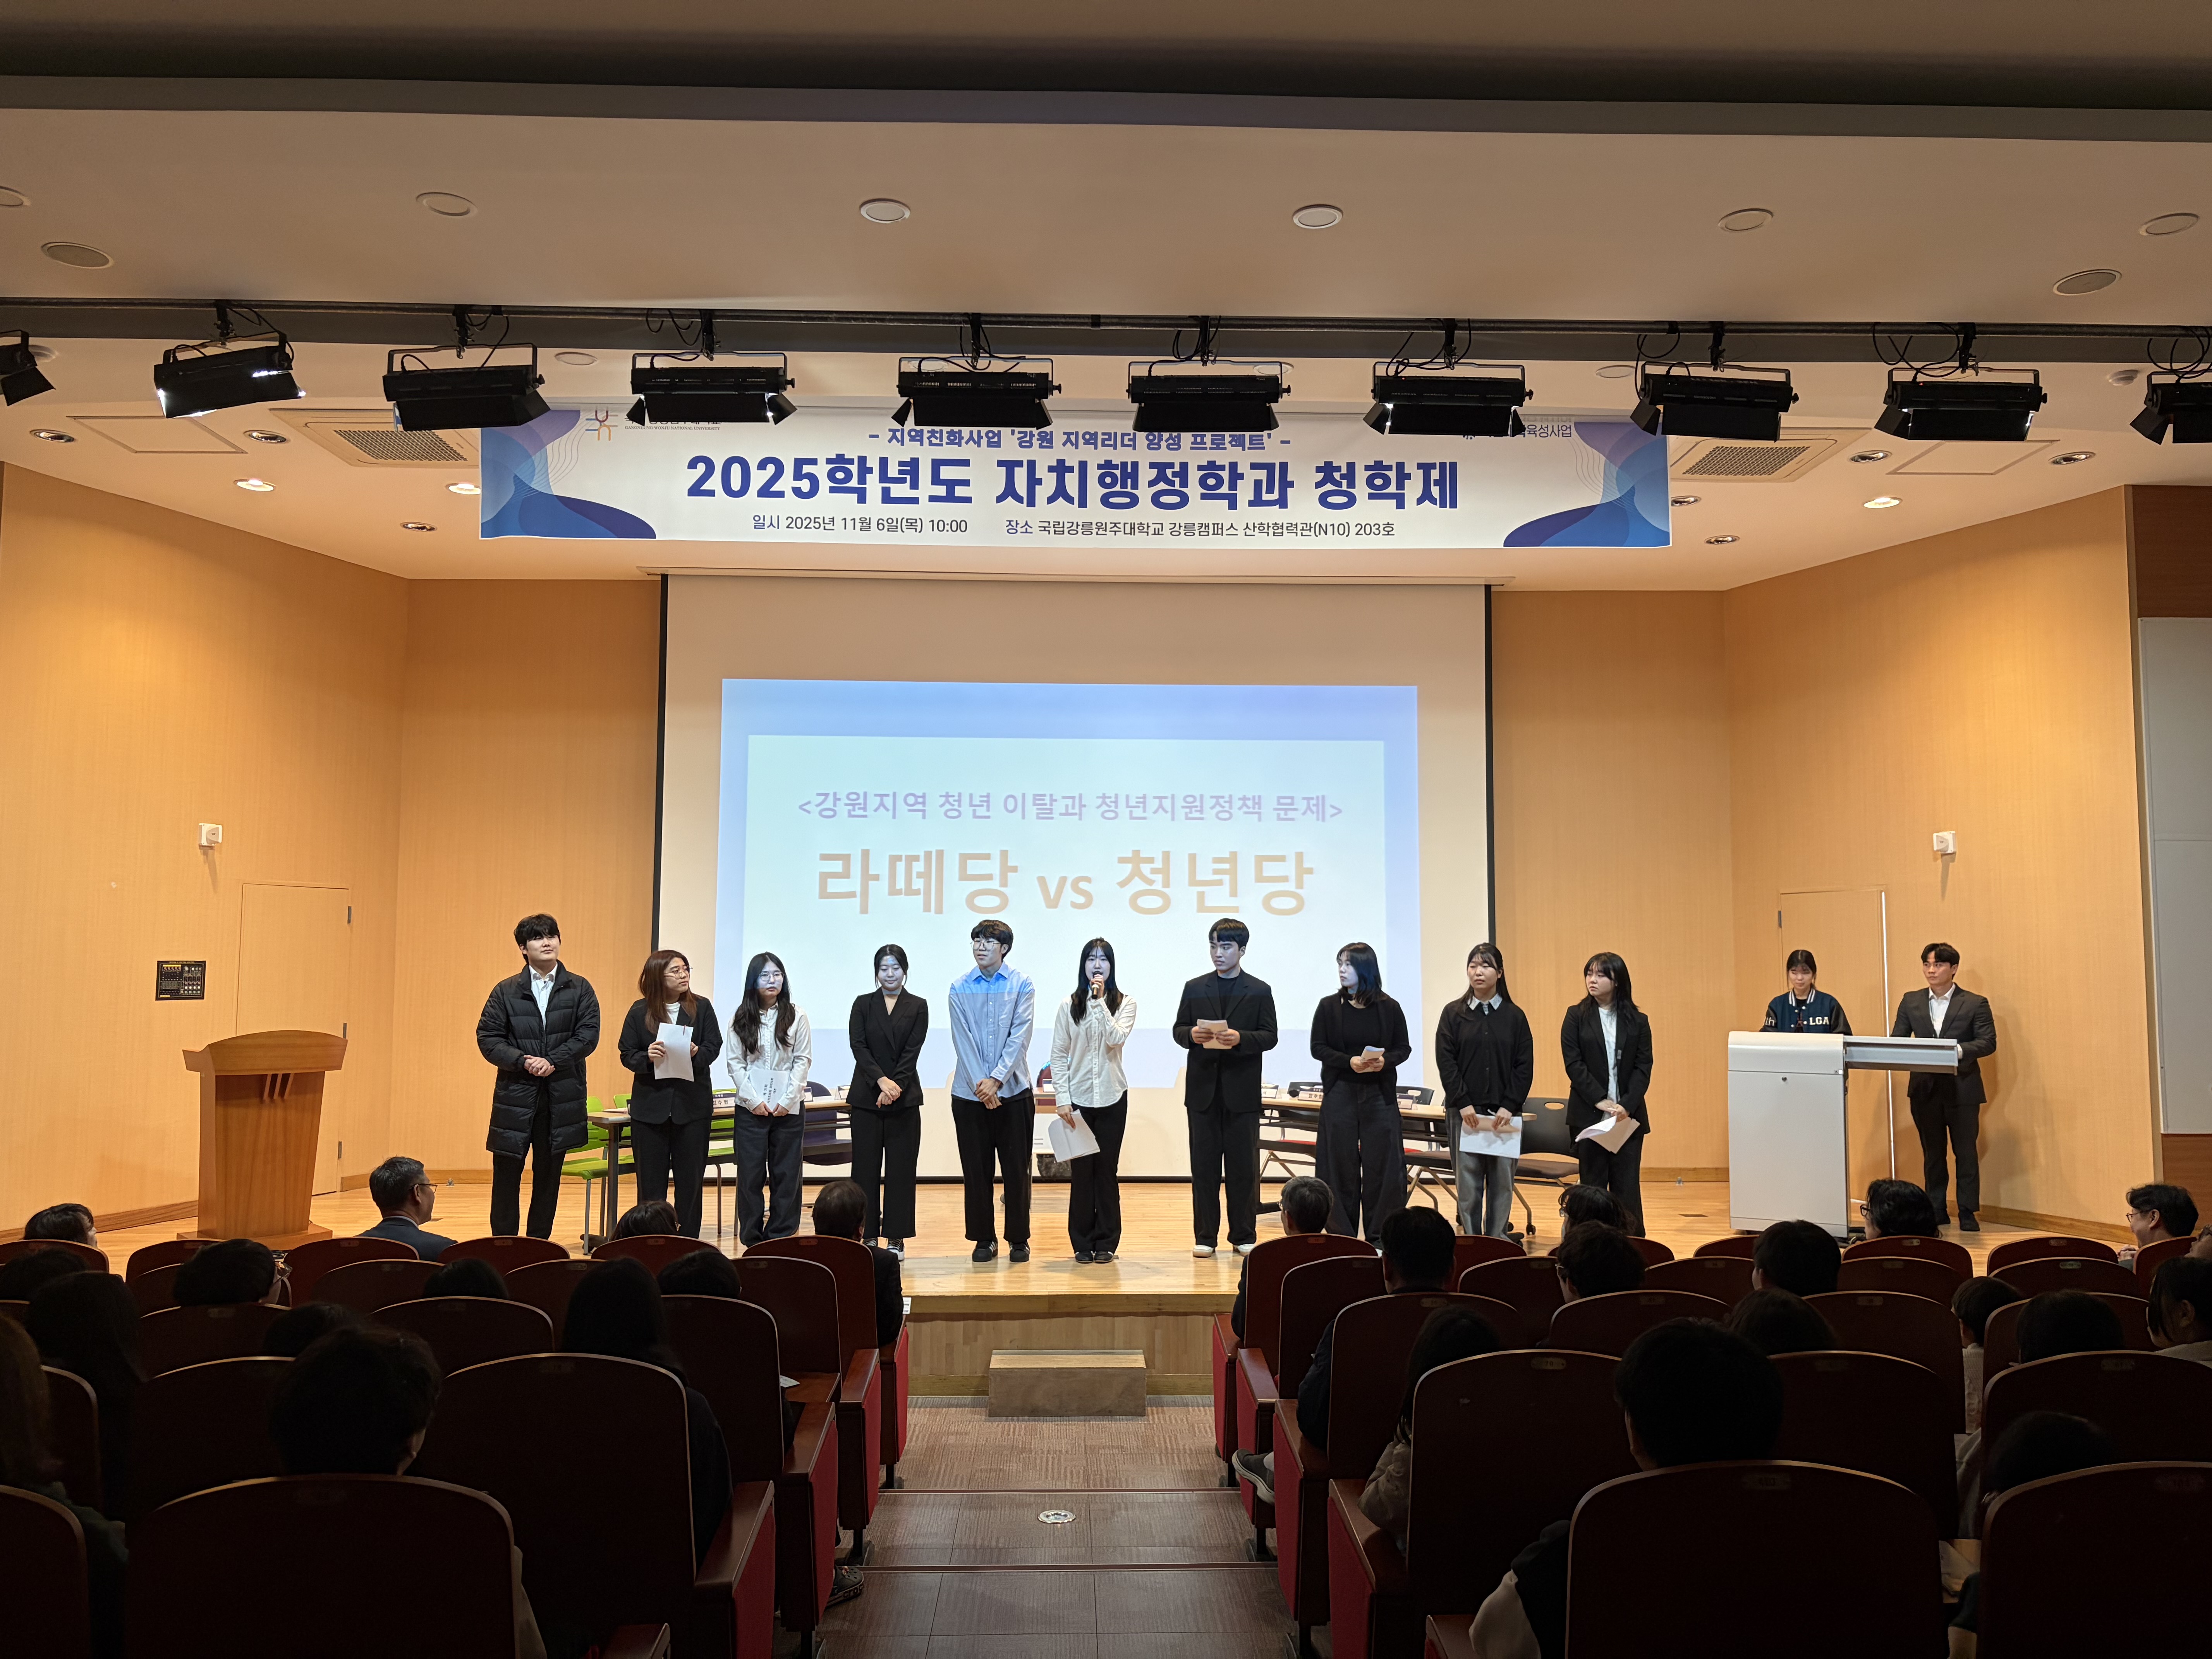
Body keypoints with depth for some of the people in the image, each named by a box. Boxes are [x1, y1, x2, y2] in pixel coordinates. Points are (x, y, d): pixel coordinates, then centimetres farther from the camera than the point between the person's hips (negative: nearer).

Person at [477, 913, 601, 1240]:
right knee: (506, 1176, 2)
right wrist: (523, 1061, -15)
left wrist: (553, 1061, -16)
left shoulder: (580, 989, 4)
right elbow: (487, 1037, -1)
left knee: (548, 1176, 9)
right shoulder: (506, 992, 5)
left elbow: (588, 1034, -4)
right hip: (515, 1094, 0)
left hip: (561, 1096, 0)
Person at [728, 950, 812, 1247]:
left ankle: (780, 1241, 11)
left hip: (789, 1108, 0)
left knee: (787, 1173, 3)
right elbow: (735, 1063, 1)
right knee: (751, 1173, 2)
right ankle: (752, 1241, 11)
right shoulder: (741, 1019, 4)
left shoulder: (797, 1016, 1)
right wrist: (754, 1100, -9)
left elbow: (803, 1060, -1)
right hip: (751, 1108, 1)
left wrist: (787, 1100, -10)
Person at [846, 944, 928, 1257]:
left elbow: (912, 1051, -4)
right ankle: (869, 1234, 10)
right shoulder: (863, 1004, 7)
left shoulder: (918, 1007, 5)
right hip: (866, 1098, 1)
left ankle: (896, 1237, 8)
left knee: (901, 1169, 1)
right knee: (866, 1167, 3)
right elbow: (858, 1046, -4)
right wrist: (881, 1080, -17)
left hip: (904, 1098, -1)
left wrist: (895, 1087, -16)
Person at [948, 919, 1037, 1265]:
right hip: (970, 1093, 1)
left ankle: (1019, 1239, 15)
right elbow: (963, 1041, -4)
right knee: (976, 1169, 6)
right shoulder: (960, 988, 4)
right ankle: (984, 1239, 17)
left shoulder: (1021, 985, 0)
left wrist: (996, 1079, -16)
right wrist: (980, 1084, -14)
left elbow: (1020, 1036, -8)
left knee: (1016, 1168, 3)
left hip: (1013, 1091, -1)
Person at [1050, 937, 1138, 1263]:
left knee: (1107, 1169, 4)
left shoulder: (1125, 1003, 1)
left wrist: (1099, 1001, -17)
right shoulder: (1069, 1006, 2)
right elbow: (1059, 1055, 1)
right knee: (1081, 1170, 3)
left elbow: (1117, 1038, -16)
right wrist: (1063, 1099, -5)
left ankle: (1106, 1242, 13)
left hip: (1112, 1098, 0)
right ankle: (1082, 1242, 12)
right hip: (1078, 1098, 0)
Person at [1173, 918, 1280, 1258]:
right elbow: (1178, 1031, 9)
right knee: (1204, 1165, 5)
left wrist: (1241, 1038, -18)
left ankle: (1244, 1236, 11)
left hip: (1242, 1090, -2)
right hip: (1203, 1089, 2)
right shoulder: (1195, 988, 10)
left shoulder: (1259, 991, 4)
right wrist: (1192, 1035, -13)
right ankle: (1205, 1236, 12)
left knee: (1243, 1166, 2)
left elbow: (1269, 1036, -1)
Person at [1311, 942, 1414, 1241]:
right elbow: (1318, 1048, 0)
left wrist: (1385, 1061, -15)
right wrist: (1350, 1061, -15)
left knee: (1382, 1164, 0)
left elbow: (1404, 1048, 6)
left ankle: (1379, 1236, 10)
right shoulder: (1329, 1006, 3)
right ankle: (1342, 1236, 11)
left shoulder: (1388, 1007, 2)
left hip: (1380, 1093, 0)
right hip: (1340, 1094, 0)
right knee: (1341, 1165, 2)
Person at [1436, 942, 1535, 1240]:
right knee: (1467, 1182, 1)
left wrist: (1509, 1106, -8)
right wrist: (1463, 1104, -10)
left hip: (1505, 1113, 1)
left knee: (1502, 1182, 4)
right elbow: (1446, 1062, -2)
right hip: (1465, 1111, -1)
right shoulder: (1453, 1013, 4)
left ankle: (1499, 1242, 13)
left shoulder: (1514, 1016, 5)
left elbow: (1525, 1066, 2)